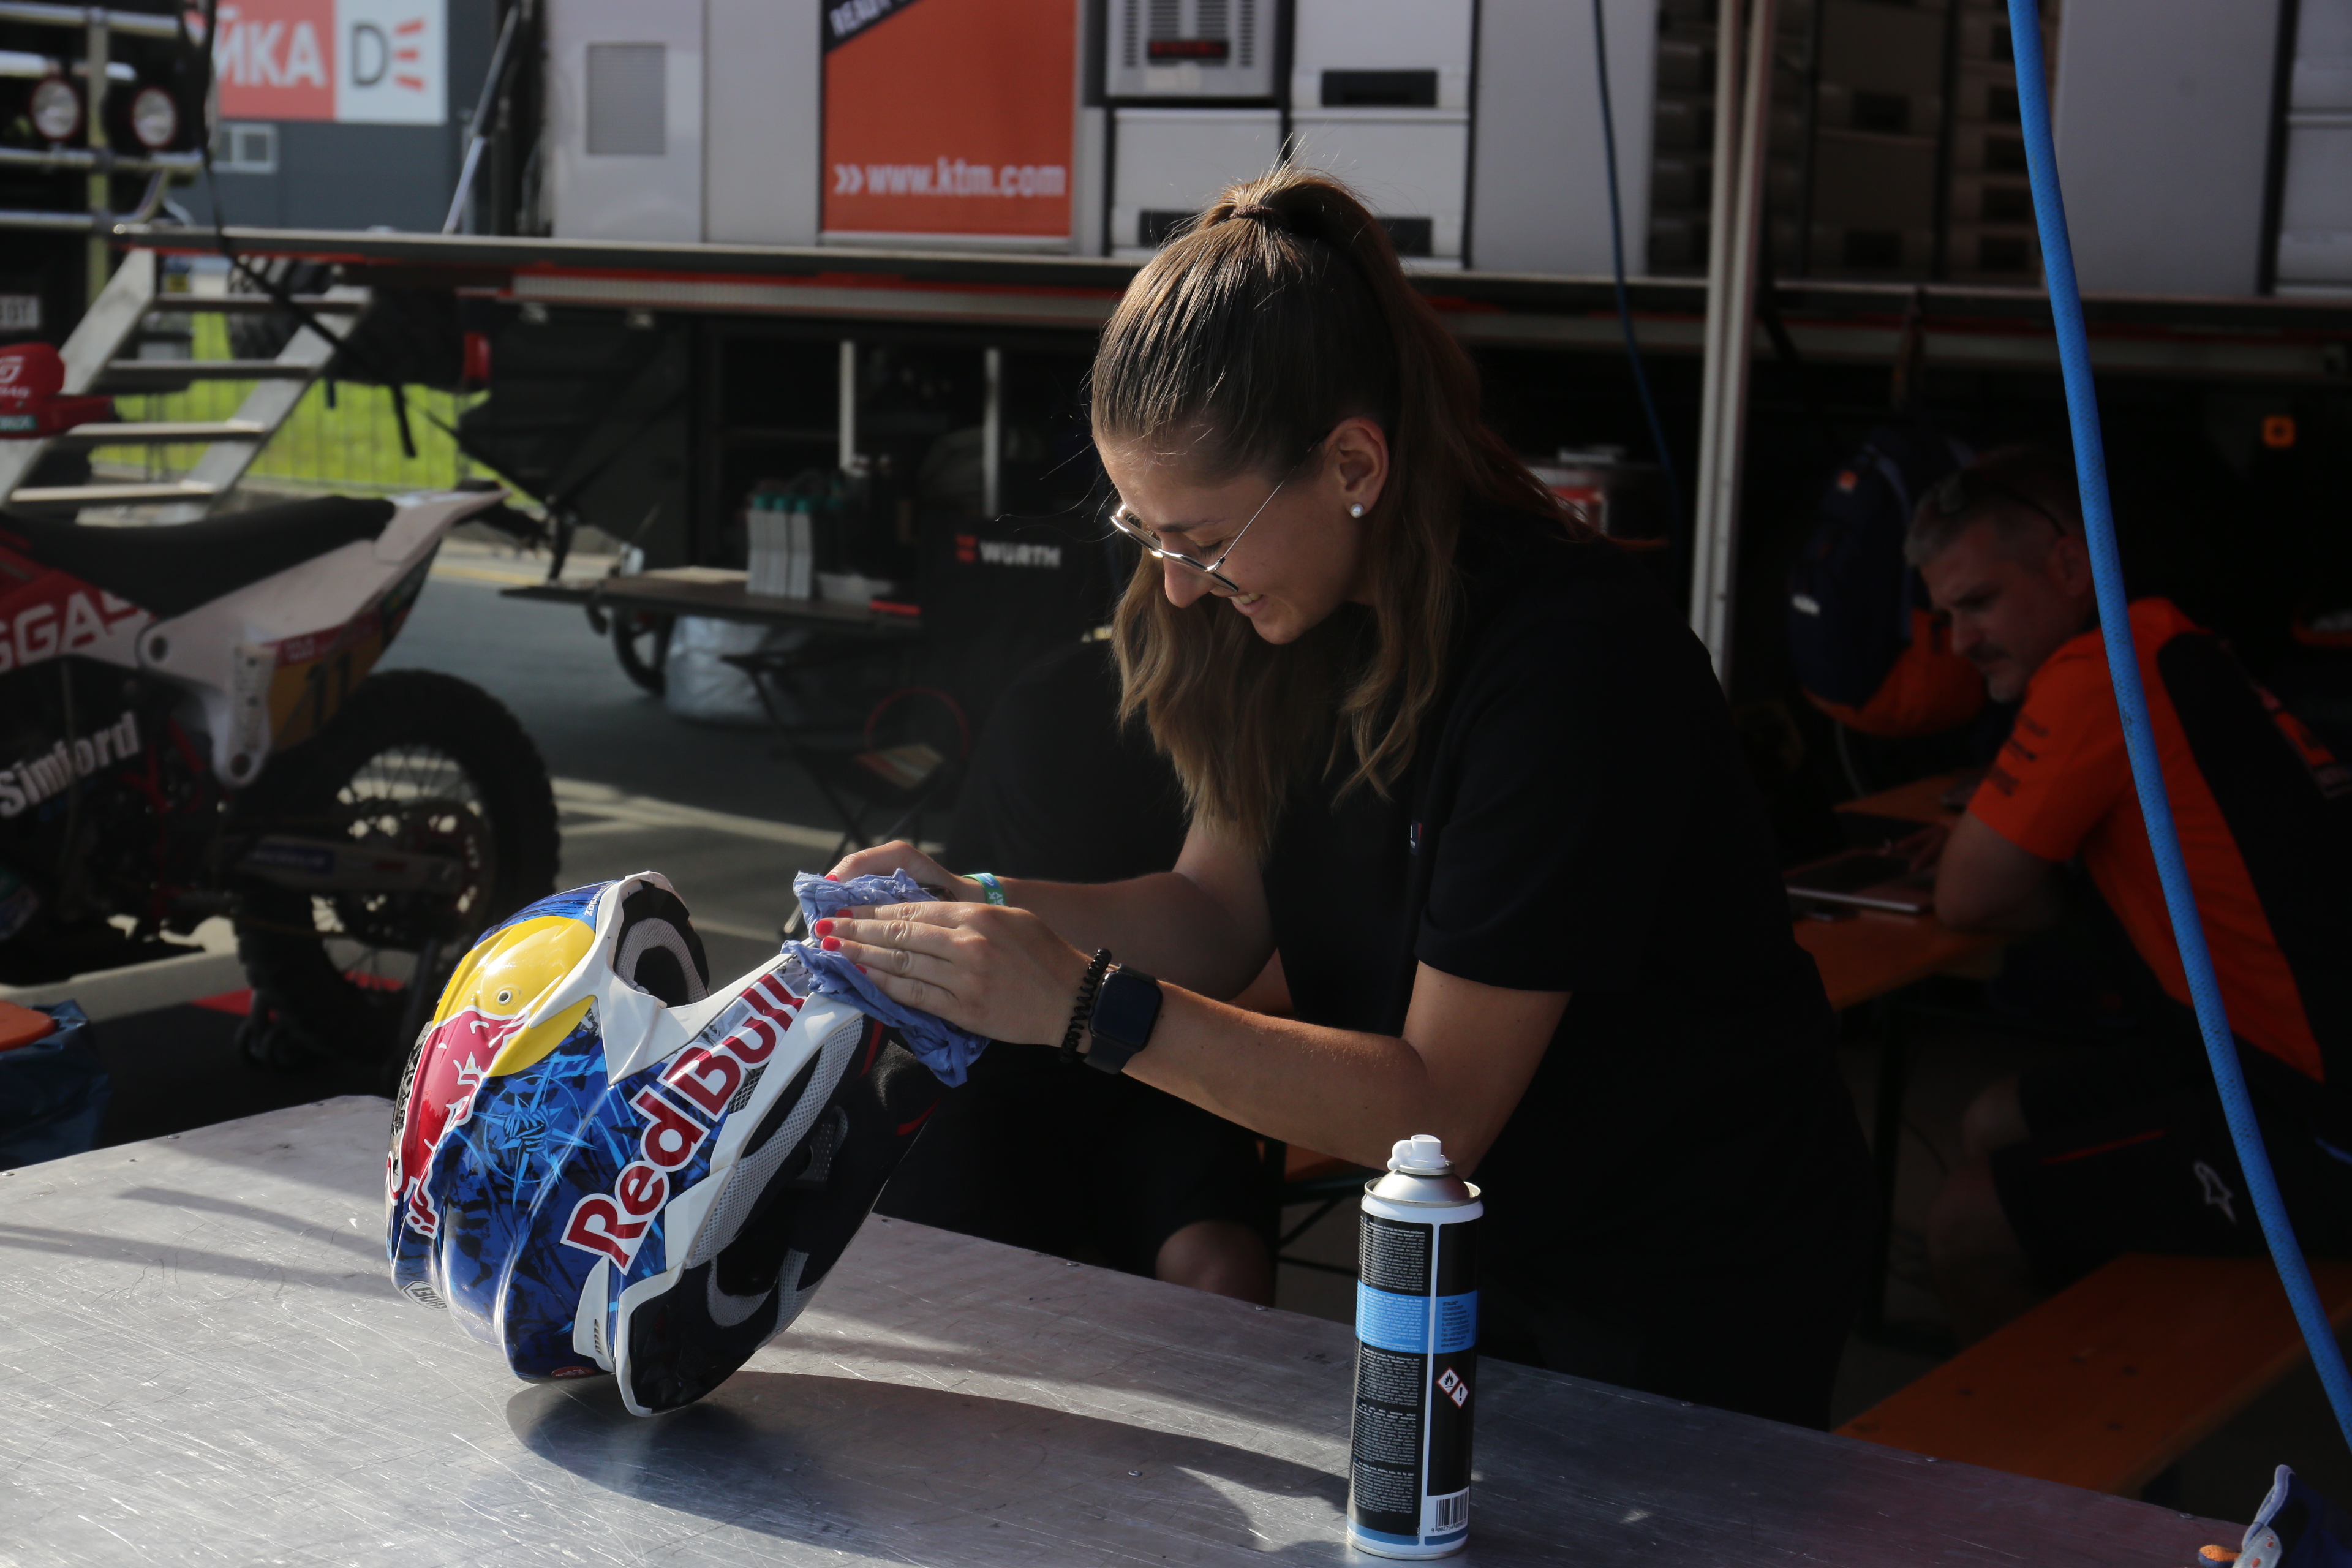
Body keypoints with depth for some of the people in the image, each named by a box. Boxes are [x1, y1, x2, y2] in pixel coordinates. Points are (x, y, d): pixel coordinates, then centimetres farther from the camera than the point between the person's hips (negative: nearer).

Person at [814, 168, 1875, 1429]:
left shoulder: (1573, 662, -30)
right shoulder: (1308, 605, -6)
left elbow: (1436, 1108, -27)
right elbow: (1221, 910, 1)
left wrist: (1083, 1006, -32)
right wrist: (972, 907, -15)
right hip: (1478, 1250, 7)